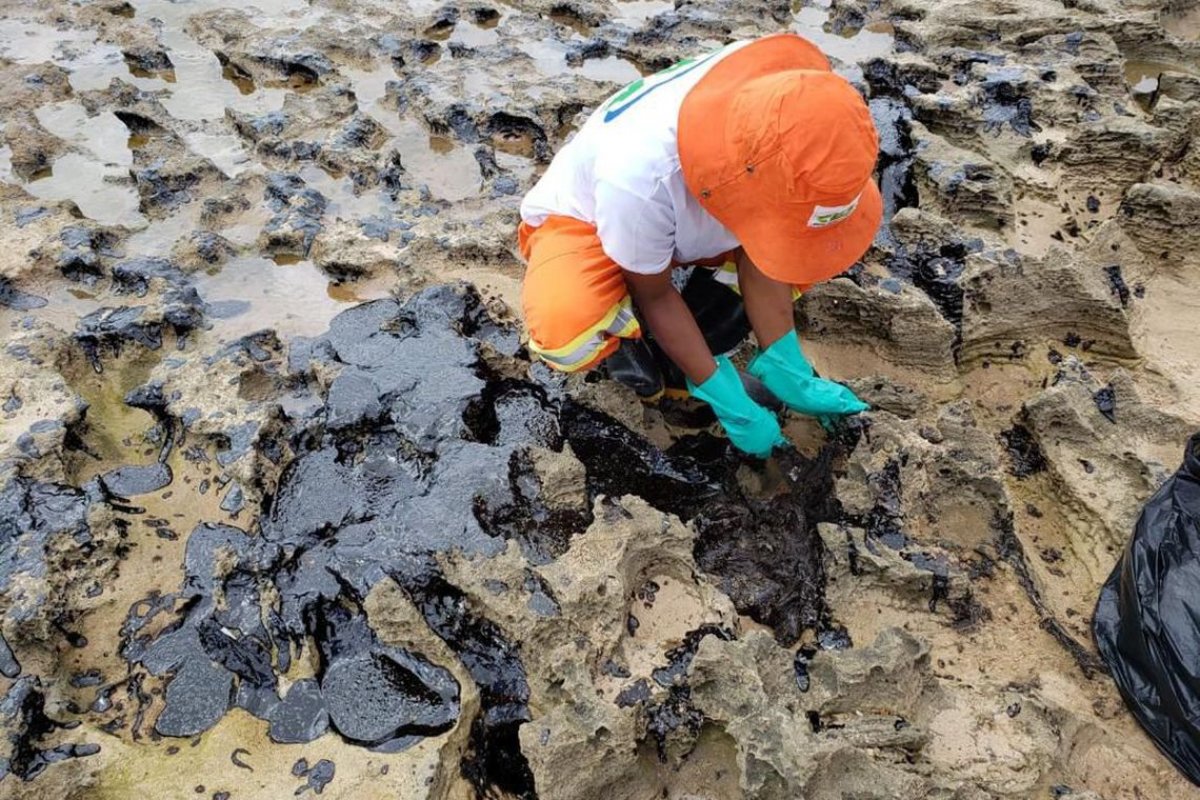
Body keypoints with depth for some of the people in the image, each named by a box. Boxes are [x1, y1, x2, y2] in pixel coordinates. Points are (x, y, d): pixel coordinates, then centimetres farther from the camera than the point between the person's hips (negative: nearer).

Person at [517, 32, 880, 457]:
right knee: (568, 335, -36)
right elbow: (654, 295, -23)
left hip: (691, 218, 5)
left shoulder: (772, 123, -28)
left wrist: (783, 367, -15)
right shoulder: (639, 175, -42)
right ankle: (624, 326, -1)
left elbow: (764, 245, -13)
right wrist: (728, 400, -19)